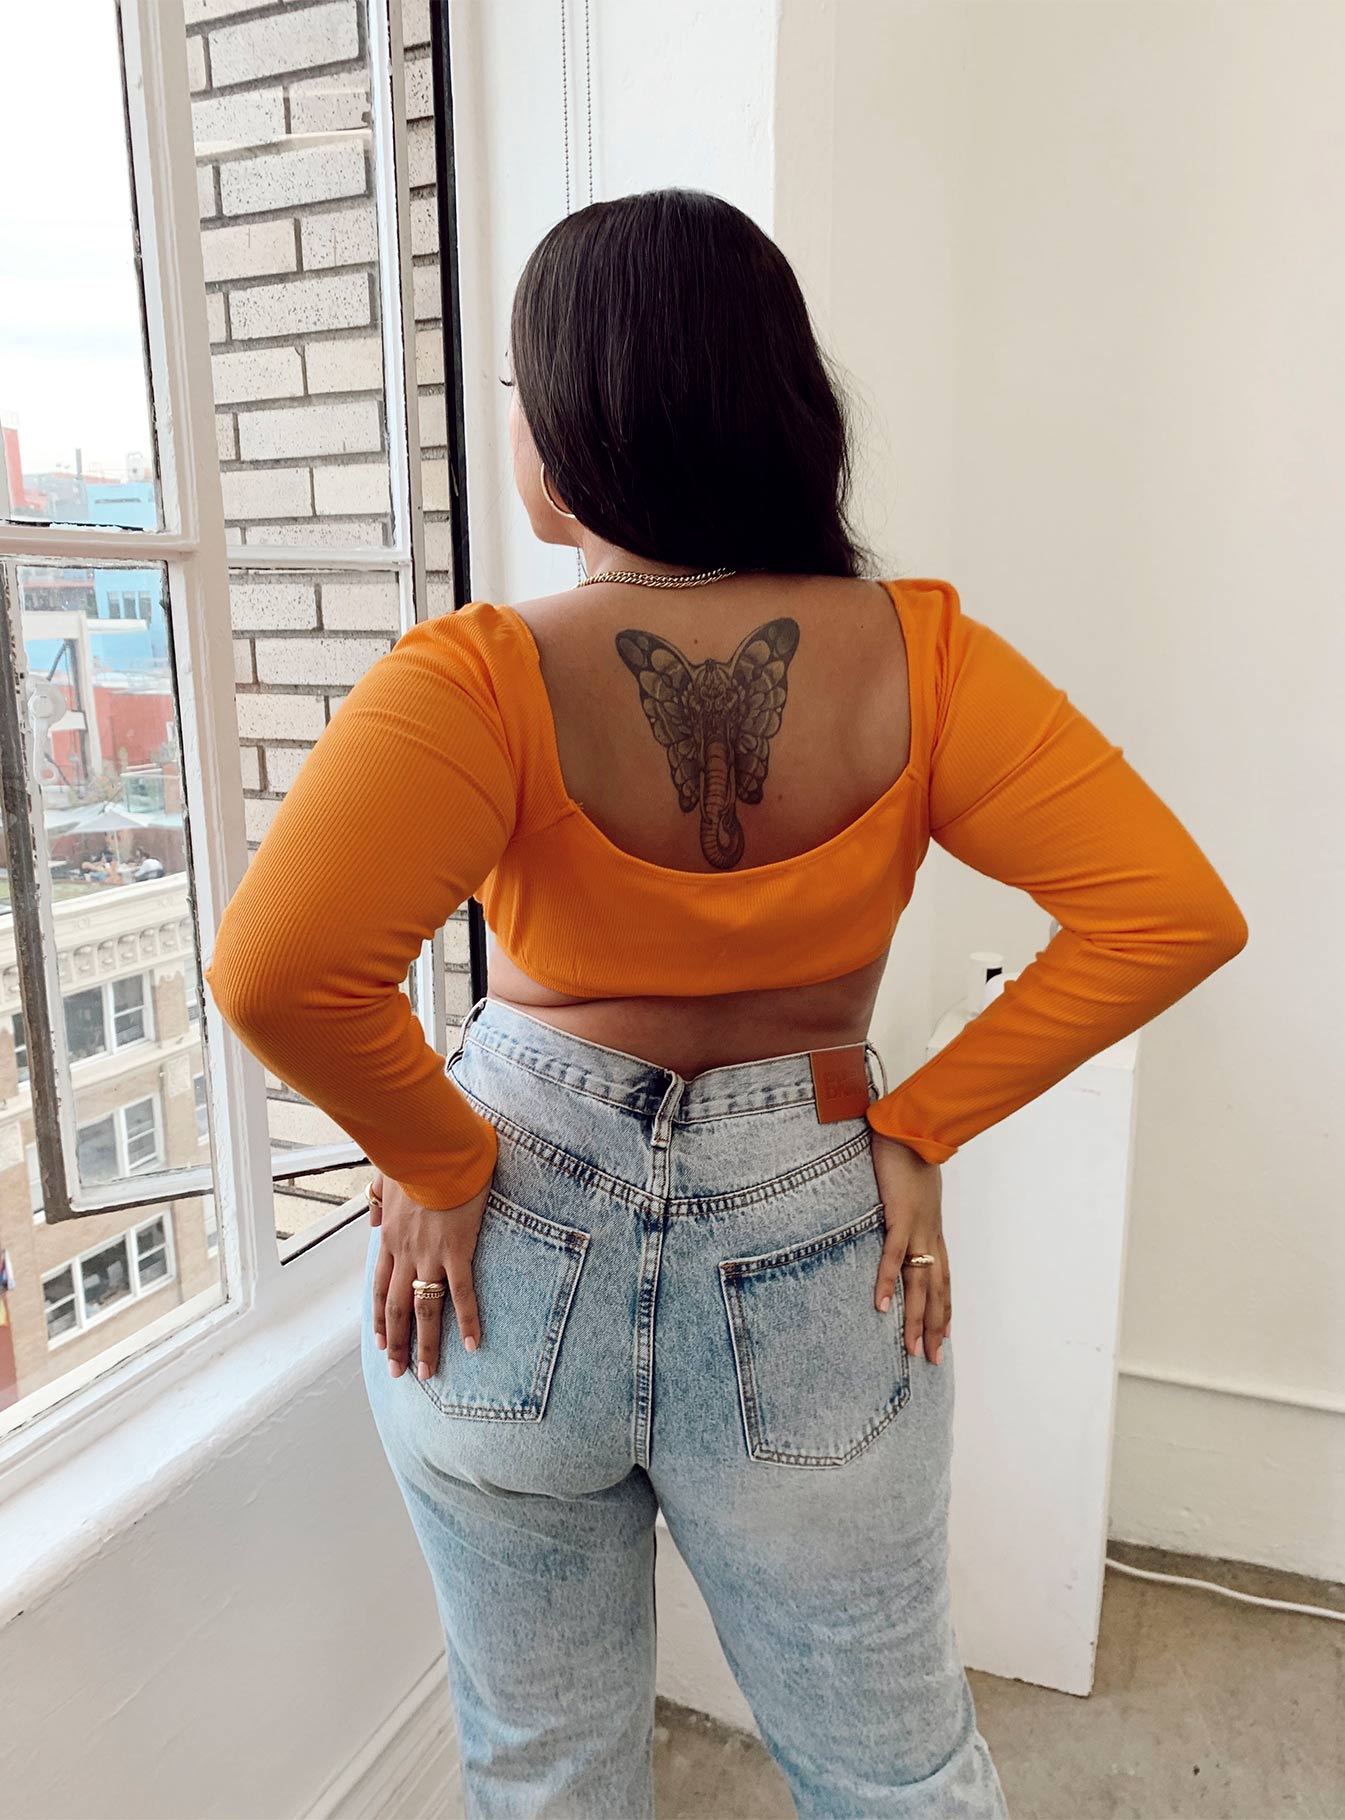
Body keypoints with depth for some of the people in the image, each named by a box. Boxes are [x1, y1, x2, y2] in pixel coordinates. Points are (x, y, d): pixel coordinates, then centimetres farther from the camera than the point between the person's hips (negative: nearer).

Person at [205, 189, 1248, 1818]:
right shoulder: (913, 656, -11)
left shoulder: (481, 679, -18)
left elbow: (276, 970, -31)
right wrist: (920, 1124, -8)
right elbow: (1173, 911, -14)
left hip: (514, 1248, -1)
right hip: (809, 1269, 2)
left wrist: (440, 1158, -13)